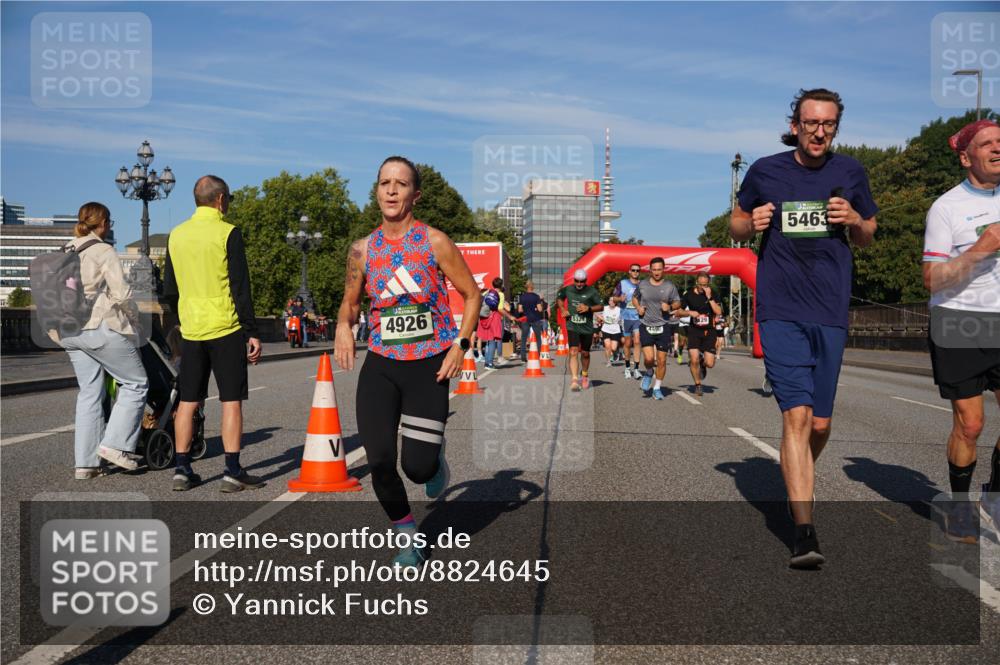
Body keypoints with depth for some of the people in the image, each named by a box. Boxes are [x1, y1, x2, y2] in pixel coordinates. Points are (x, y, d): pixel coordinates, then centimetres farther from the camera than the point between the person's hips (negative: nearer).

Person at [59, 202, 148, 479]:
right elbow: (121, 294, -12)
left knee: (89, 392, 12)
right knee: (135, 383, 5)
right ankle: (115, 444, -4)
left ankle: (85, 462, 11)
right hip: (101, 327, -8)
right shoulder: (104, 252, -8)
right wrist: (134, 322, 3)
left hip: (70, 331, 8)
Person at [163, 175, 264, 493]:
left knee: (187, 402, 9)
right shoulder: (228, 233, -8)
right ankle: (233, 472, 0)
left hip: (191, 331, 5)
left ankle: (182, 470, 12)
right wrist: (252, 332, -8)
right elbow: (241, 288, -11)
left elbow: (169, 290, 15)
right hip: (225, 329, -5)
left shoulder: (176, 235, 10)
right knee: (231, 401, 0)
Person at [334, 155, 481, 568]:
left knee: (418, 467, -8)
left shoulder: (435, 243, -6)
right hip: (381, 366, 3)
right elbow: (350, 302, 16)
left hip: (430, 367, -2)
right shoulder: (363, 250, 2)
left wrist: (461, 344, -9)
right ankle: (408, 537, 20)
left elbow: (472, 294, 2)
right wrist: (344, 325, -7)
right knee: (379, 462, -6)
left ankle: (435, 460, 32)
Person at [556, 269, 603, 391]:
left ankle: (584, 376, 39)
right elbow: (559, 298, 20)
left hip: (587, 327, 0)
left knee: (585, 353, 14)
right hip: (572, 327, 0)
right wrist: (563, 310, 4)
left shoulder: (591, 292, -5)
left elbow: (601, 306, -3)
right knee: (573, 352, -16)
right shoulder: (567, 289, 1)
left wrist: (588, 308, -19)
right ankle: (574, 380, -21)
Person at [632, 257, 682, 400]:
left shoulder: (670, 286, 2)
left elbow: (677, 302, 11)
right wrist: (638, 307, -1)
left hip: (662, 327, 1)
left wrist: (670, 307, -11)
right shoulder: (642, 284, 2)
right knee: (649, 358, -14)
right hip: (646, 327, -1)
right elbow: (634, 297, 19)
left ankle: (657, 388, 19)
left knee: (661, 360, 3)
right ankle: (649, 373, 20)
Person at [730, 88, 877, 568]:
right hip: (780, 311, -2)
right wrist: (751, 223, -7)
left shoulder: (850, 172, 9)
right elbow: (735, 225, 16)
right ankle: (805, 532, -13)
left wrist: (853, 220, -5)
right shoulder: (765, 171, 4)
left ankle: (797, 487, 39)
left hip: (831, 312, 3)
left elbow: (867, 238, 18)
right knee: (796, 415, -14)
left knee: (820, 424, 8)